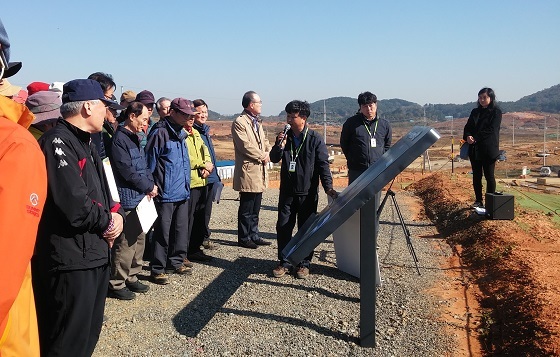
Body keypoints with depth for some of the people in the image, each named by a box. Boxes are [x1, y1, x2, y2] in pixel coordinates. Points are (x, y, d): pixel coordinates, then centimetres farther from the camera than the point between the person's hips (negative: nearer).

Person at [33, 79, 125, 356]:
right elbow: (75, 207, -27)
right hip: (70, 262, -10)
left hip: (95, 255, 10)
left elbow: (102, 191, 18)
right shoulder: (58, 142, -17)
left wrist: (117, 214, -3)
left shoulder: (85, 143, 16)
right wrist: (108, 221, -9)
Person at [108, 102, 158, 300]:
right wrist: (148, 187, -9)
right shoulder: (120, 139, -15)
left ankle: (131, 277, 29)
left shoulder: (135, 138, 14)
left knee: (139, 239, 16)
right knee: (126, 242, -4)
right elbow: (127, 171, -19)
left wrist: (151, 184, 1)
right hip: (128, 199, -10)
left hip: (140, 197, 10)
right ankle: (116, 284, 9)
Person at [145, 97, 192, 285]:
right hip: (166, 193, -8)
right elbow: (150, 162, -13)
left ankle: (176, 262, 30)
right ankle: (158, 269, 10)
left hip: (182, 192, 8)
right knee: (163, 232, -1)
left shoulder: (181, 133, 14)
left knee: (181, 229, 15)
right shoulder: (160, 132, -13)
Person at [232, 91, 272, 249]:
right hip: (248, 171, -9)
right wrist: (262, 157, -11)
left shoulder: (257, 123, 18)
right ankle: (244, 238, 10)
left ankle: (254, 235, 23)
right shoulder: (239, 122, -11)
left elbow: (264, 141, 20)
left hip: (259, 171, 9)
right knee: (246, 209, 0)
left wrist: (269, 152, -1)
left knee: (255, 208, 14)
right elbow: (245, 145, -18)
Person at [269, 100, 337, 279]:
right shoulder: (285, 136, 5)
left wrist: (328, 186, -19)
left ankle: (304, 263, 19)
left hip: (308, 192, -3)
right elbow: (274, 158, 6)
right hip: (287, 191, 4)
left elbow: (323, 164, -9)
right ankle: (284, 262, 18)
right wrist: (279, 146, -14)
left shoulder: (315, 139, -8)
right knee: (283, 227, 5)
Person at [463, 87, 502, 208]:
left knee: (489, 176, -1)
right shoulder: (475, 112, 15)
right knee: (476, 176, 8)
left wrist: (475, 138, -17)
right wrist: (467, 136, -13)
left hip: (489, 149, -5)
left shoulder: (496, 112, -2)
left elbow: (491, 130, -13)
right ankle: (478, 200, 16)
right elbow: (467, 127, 8)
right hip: (474, 149, 5)